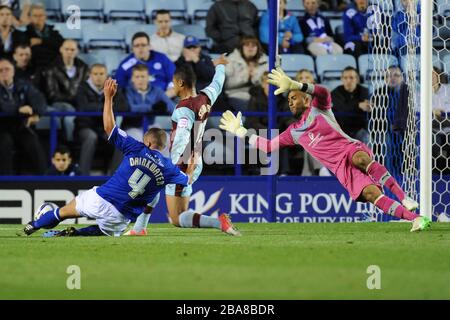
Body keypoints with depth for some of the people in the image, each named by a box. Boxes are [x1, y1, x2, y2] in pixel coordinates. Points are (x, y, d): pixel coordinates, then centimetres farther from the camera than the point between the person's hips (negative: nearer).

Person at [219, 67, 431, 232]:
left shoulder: (318, 109, 10)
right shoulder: (293, 132, 25)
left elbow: (324, 93, -13)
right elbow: (268, 146, 28)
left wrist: (294, 85, -25)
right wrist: (240, 131, 26)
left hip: (352, 150, -3)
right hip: (341, 168, 3)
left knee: (360, 158, -40)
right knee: (369, 193, -24)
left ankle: (404, 198, -42)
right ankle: (414, 218, -36)